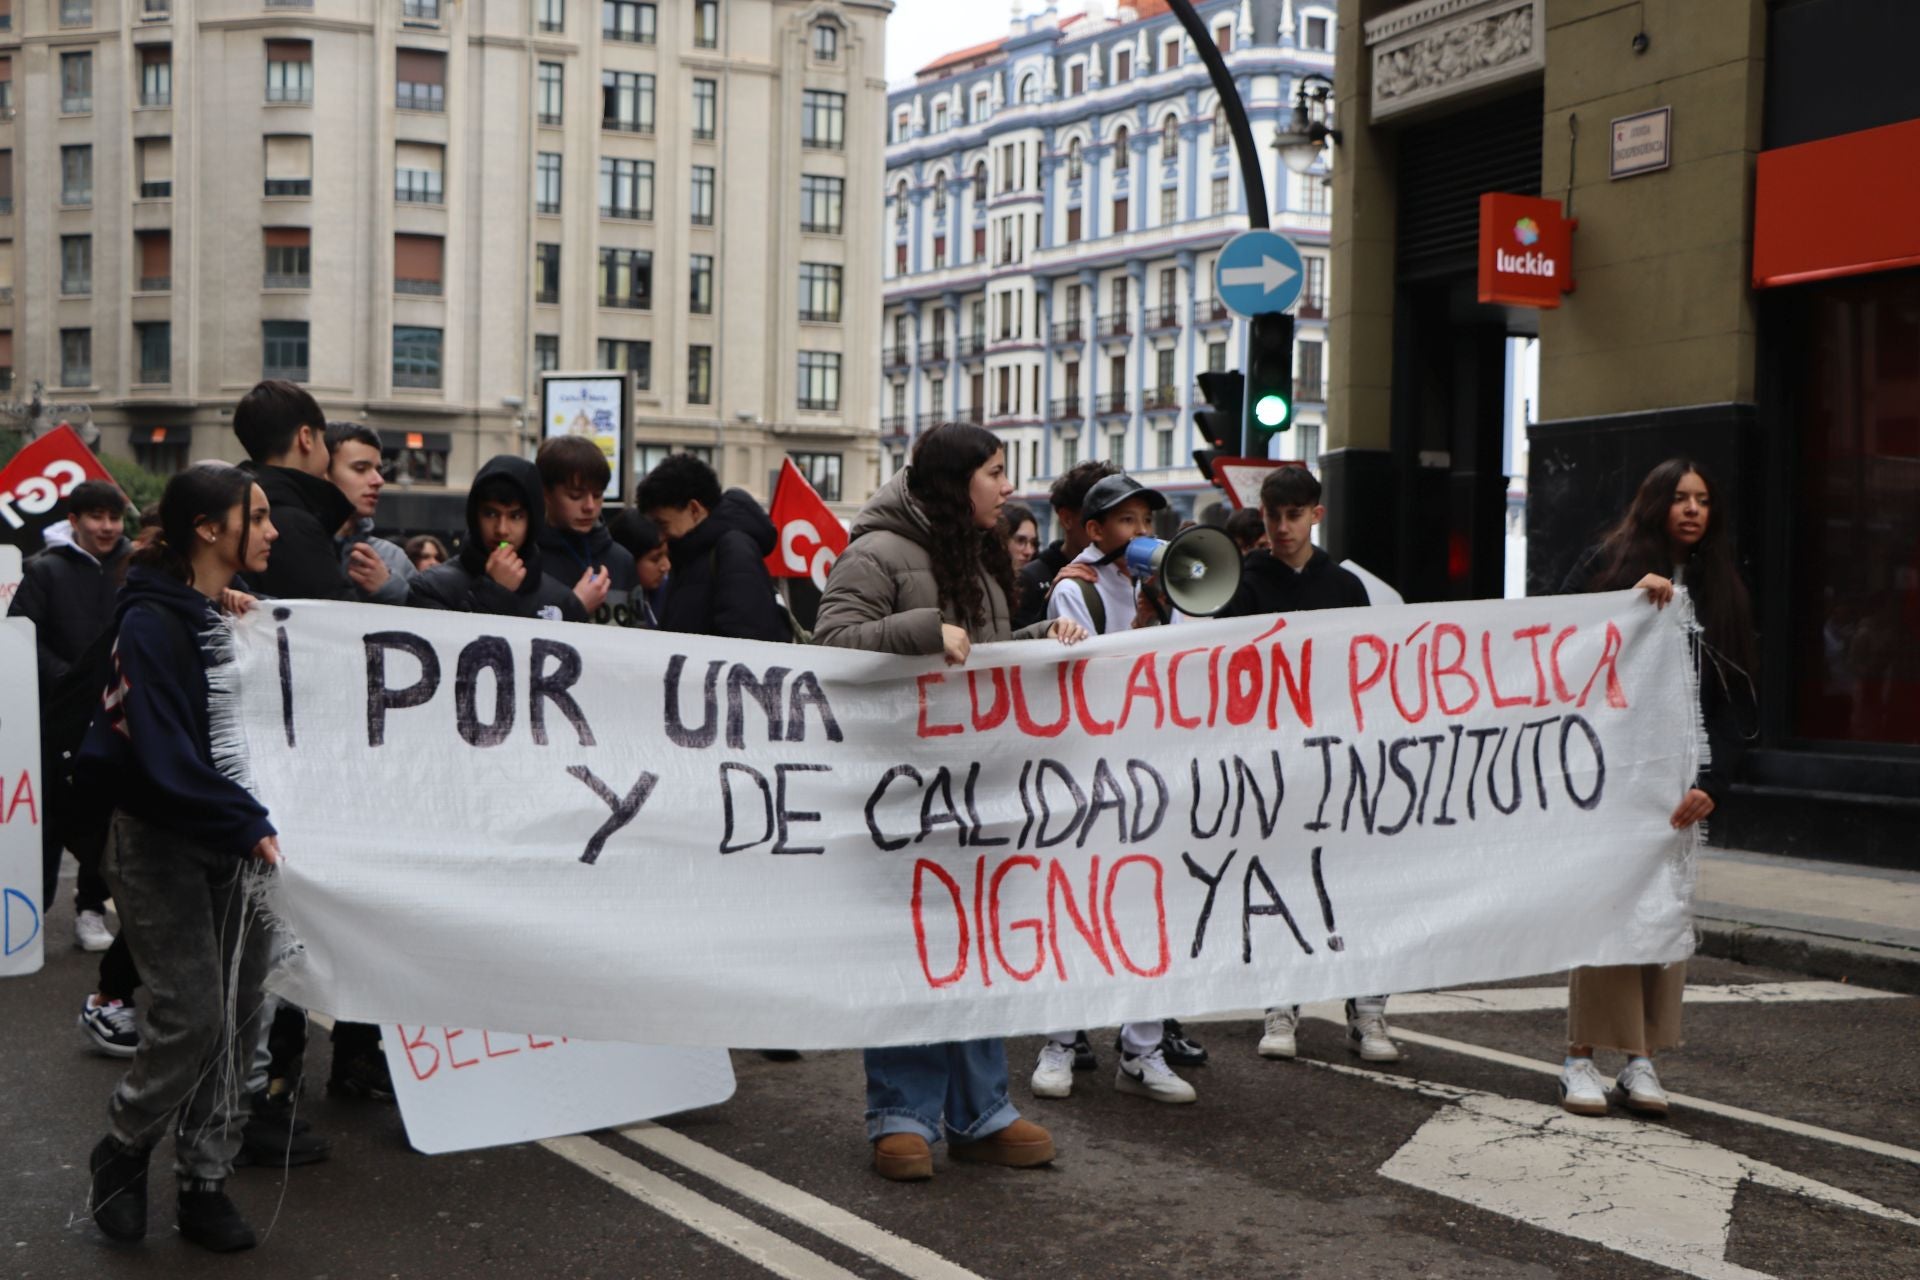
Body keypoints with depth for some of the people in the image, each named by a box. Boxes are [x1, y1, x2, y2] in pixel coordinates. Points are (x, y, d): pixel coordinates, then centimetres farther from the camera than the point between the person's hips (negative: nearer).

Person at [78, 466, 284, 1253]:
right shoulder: (155, 621, -14)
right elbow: (164, 755, -22)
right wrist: (249, 828, -28)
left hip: (234, 838, 7)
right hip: (161, 839, -6)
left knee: (238, 1013, 5)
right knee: (193, 1013, -8)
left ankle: (204, 1182, 17)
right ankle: (121, 1153, 18)